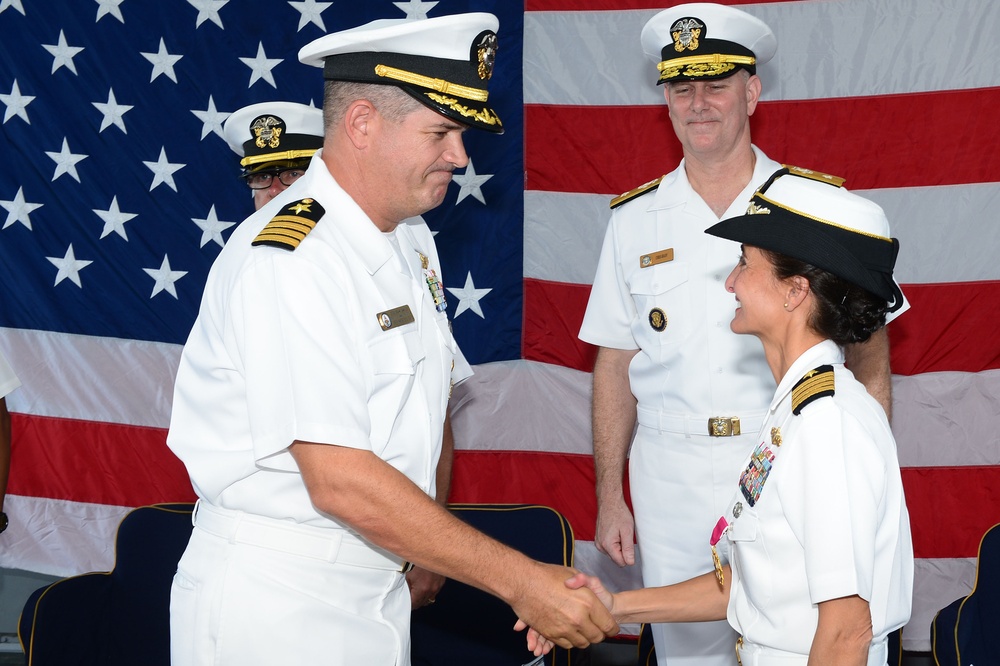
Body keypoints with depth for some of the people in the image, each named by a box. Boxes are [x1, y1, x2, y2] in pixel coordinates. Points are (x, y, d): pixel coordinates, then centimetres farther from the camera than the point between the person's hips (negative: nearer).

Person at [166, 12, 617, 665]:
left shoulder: (413, 243, 8)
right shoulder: (289, 261, -22)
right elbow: (342, 483, -26)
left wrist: (427, 562, 3)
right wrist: (520, 580, -24)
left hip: (378, 592, 8)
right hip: (273, 605, -8)